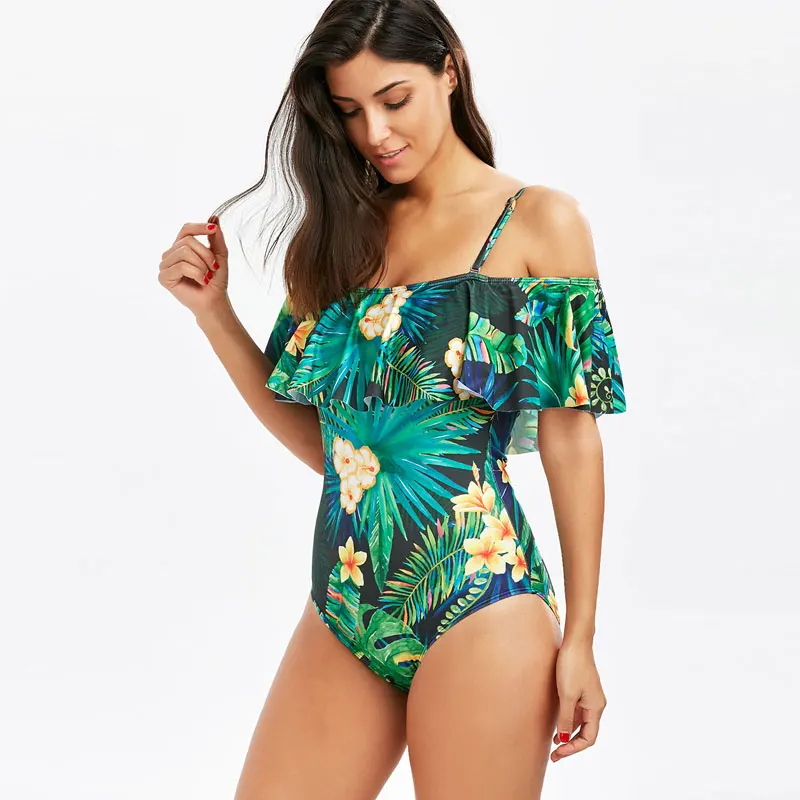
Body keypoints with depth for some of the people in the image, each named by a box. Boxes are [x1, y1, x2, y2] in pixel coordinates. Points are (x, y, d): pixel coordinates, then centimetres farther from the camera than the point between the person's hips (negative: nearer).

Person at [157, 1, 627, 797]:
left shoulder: (538, 221, -1)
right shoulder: (344, 231, 12)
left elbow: (570, 440, -3)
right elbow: (320, 439, 13)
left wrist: (579, 636, -5)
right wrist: (213, 311, 4)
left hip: (477, 608, -5)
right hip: (343, 611, 5)